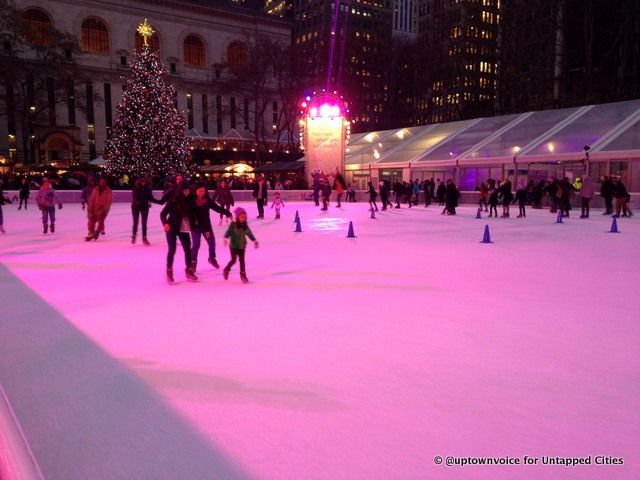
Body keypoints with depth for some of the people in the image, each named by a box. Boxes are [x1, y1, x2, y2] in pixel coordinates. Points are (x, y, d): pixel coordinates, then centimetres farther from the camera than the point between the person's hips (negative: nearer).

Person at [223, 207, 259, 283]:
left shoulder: (245, 225, 4)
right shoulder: (233, 224, -11)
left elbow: (249, 233, 14)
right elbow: (228, 232, -20)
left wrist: (254, 241, 18)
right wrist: (225, 239, -37)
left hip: (242, 246, 4)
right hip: (234, 245, -4)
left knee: (242, 260, 6)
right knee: (233, 260, -1)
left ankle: (243, 275, 11)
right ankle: (226, 270, 26)